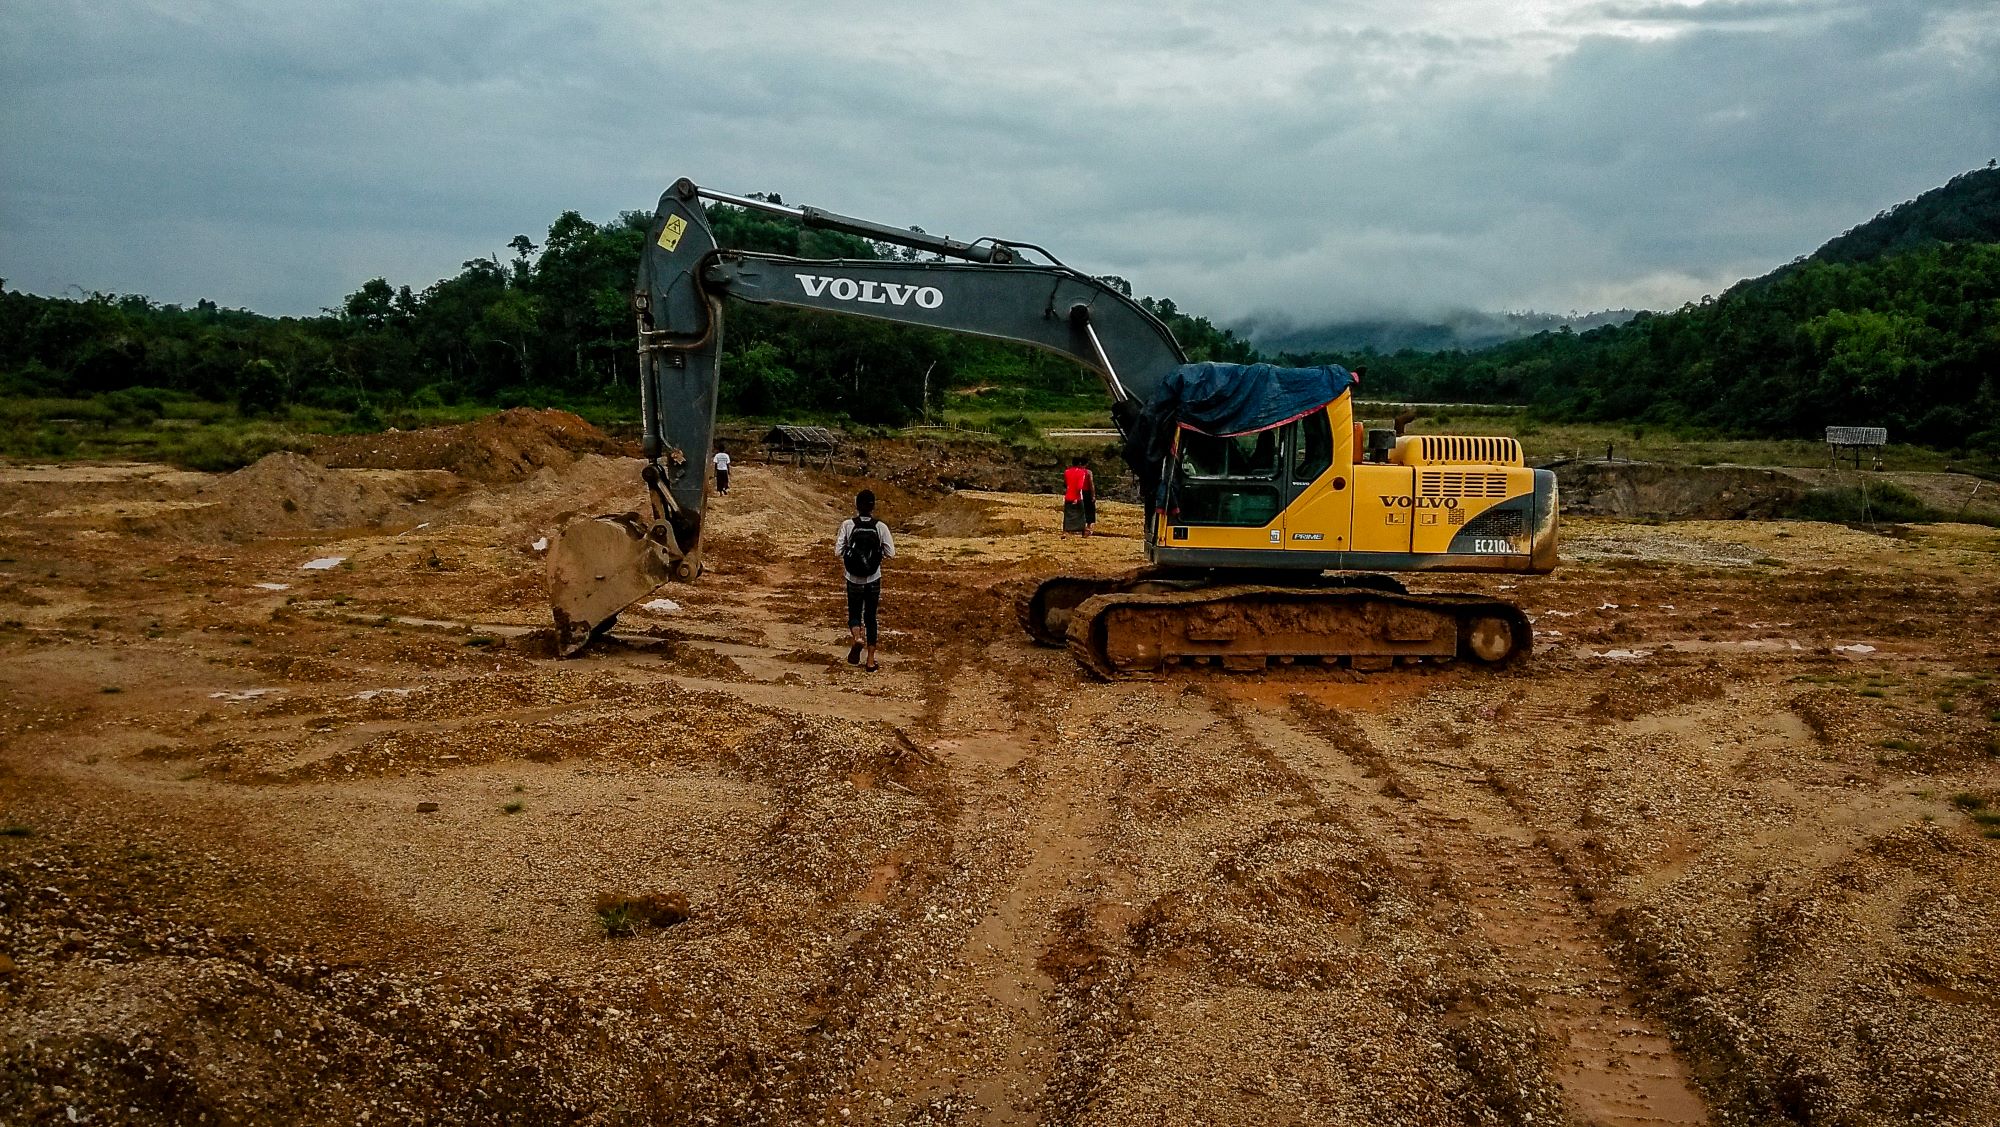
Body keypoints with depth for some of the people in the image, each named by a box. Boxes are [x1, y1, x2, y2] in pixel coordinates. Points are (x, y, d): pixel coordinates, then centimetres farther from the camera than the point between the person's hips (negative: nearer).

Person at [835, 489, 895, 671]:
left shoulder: (848, 525, -10)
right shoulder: (880, 527, -9)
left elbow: (838, 551, -11)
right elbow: (890, 554, -9)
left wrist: (836, 543, 11)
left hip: (854, 580, -1)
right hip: (873, 580, 1)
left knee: (854, 614, 16)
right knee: (870, 617, 13)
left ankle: (856, 638, -18)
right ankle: (870, 661, 14)